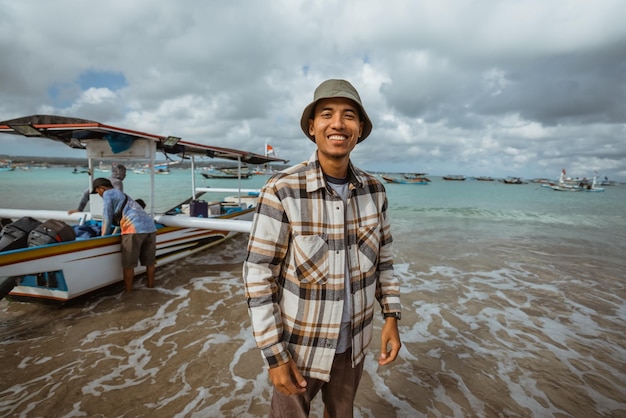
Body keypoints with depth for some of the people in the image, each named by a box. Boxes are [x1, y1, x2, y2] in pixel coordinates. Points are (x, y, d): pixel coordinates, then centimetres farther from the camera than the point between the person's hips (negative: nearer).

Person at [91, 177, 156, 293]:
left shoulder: (107, 194, 10)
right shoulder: (123, 195, 34)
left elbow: (107, 220, 9)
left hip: (134, 229, -8)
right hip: (150, 227, 8)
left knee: (128, 264, 5)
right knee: (150, 262, 16)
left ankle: (128, 292, 13)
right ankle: (150, 287, 26)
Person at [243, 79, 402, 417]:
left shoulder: (374, 190, -7)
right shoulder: (281, 190, -22)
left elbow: (382, 256, 5)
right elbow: (258, 275, -18)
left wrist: (391, 317, -1)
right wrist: (274, 354, -15)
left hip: (353, 341, 4)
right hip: (299, 343, -3)